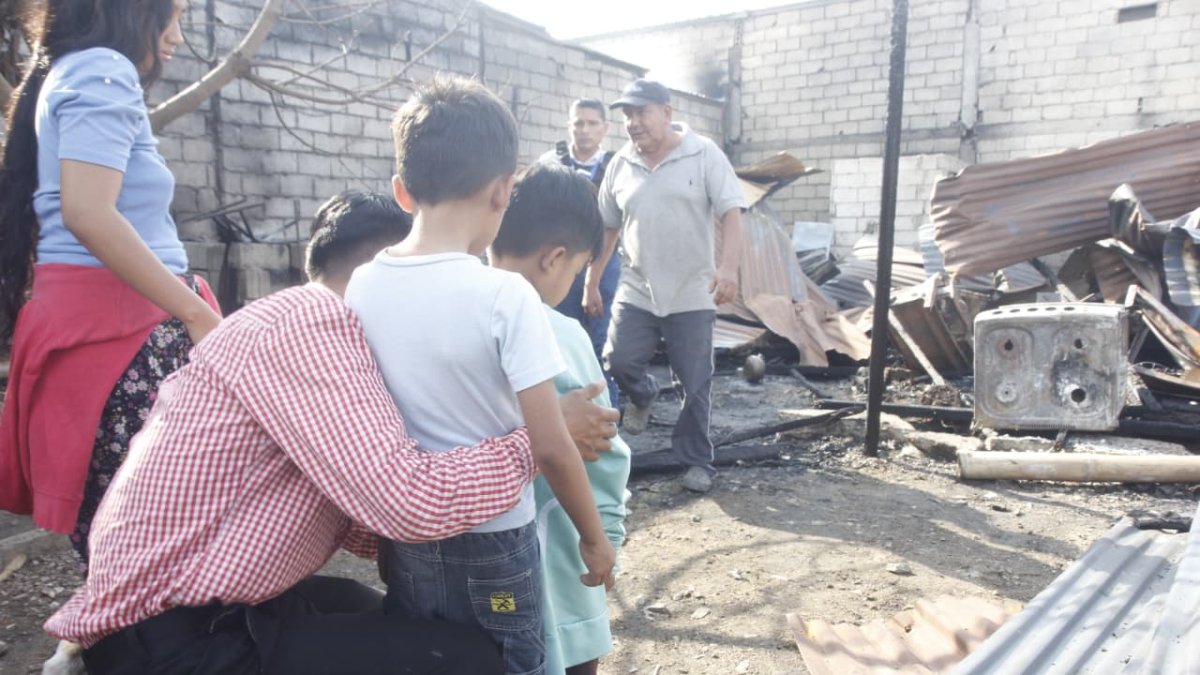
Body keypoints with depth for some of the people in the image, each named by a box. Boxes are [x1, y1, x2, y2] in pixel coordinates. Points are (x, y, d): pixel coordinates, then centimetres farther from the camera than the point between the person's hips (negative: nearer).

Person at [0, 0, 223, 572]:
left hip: (95, 319, 10)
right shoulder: (103, 70, -7)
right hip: (112, 325, -10)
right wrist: (198, 314, -19)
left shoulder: (66, 73, 23)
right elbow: (88, 214, -21)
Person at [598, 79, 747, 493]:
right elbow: (607, 227, 15)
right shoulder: (620, 164, 8)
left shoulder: (704, 154, -4)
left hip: (692, 294, -3)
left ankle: (697, 462, 19)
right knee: (619, 361, -5)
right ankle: (643, 396, 30)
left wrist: (728, 267, -25)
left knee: (695, 385, 3)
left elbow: (731, 213, -10)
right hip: (635, 291, 3)